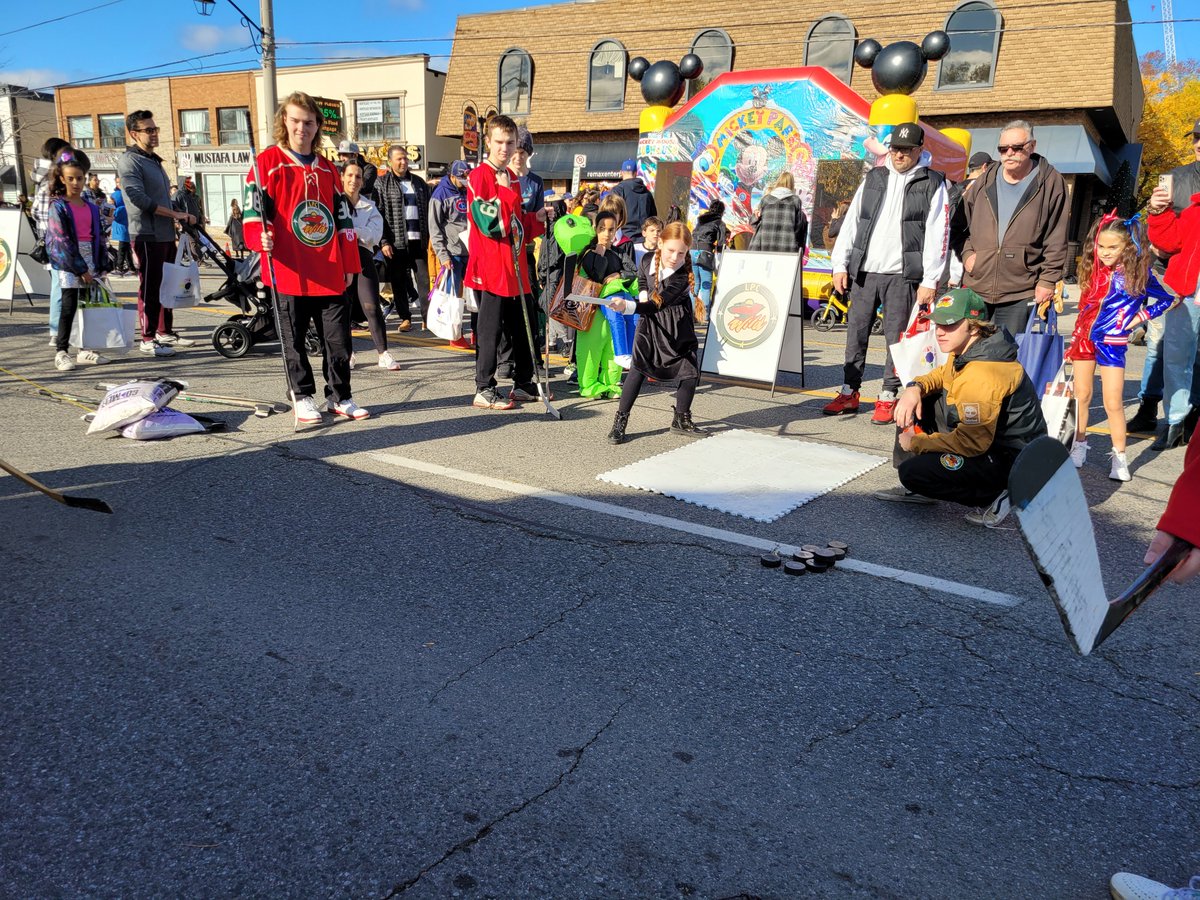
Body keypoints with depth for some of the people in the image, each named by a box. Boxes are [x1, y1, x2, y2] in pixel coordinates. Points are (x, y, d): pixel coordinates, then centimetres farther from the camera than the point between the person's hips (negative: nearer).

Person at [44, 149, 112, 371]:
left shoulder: (91, 207, 12)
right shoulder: (58, 206, -5)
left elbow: (99, 237, 13)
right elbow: (61, 240, -10)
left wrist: (102, 265, 4)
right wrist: (80, 269, -15)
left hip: (90, 260, 5)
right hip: (68, 262, -5)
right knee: (69, 306, -7)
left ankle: (85, 349, 15)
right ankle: (61, 352, -3)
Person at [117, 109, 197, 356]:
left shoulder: (154, 160, 19)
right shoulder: (129, 160, -8)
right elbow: (139, 199, -19)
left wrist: (182, 218, 15)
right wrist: (175, 214, -20)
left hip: (166, 234, 9)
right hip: (147, 235, -9)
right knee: (150, 288, -5)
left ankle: (165, 332, 23)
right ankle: (148, 339, 1)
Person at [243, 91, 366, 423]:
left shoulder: (327, 168, 15)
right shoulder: (268, 162, 0)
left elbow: (344, 217, 17)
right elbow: (253, 209, -5)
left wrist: (349, 263, 13)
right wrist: (261, 237, -25)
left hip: (330, 273, 4)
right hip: (289, 271, -3)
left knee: (338, 339, 5)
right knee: (294, 340, 6)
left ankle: (340, 397, 18)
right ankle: (302, 397, 20)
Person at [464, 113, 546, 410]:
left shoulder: (512, 178, 16)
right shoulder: (479, 176, -9)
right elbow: (489, 222, -19)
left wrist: (537, 218, 7)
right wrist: (507, 193, -18)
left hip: (515, 266, 8)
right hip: (489, 266, -8)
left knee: (521, 327, 13)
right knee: (490, 328, -5)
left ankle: (523, 383, 24)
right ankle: (484, 391, 4)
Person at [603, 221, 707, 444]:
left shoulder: (683, 275, -26)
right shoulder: (648, 260, -11)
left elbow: (657, 305, -37)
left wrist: (627, 306, -51)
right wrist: (643, 293, -1)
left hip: (678, 326, -1)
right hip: (650, 323, 1)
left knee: (690, 372, -2)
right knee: (639, 368, -11)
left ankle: (681, 420, 20)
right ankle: (620, 421, -5)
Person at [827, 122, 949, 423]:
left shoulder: (932, 184, 2)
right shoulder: (873, 178, 14)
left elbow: (937, 234, -4)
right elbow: (851, 222, 13)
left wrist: (930, 280, -10)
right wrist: (841, 265, 4)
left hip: (902, 274, -4)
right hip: (864, 271, 4)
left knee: (896, 337, -1)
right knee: (855, 332, 6)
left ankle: (888, 399, 7)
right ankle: (849, 393, 15)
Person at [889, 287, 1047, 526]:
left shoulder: (982, 376, -30)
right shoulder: (966, 349, -1)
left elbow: (972, 441, -30)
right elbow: (945, 374, 20)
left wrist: (916, 443, -18)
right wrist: (915, 388, -3)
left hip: (1009, 460, -10)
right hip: (986, 438, 10)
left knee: (912, 473, -20)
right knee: (916, 402, 9)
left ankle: (993, 495, -5)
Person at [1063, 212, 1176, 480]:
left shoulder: (1137, 275, -7)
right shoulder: (1094, 271, 3)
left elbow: (1165, 300, 5)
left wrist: (1135, 320, -4)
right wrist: (1074, 342, 11)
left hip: (1112, 343, -4)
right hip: (1084, 339, 4)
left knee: (1113, 403, -4)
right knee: (1081, 395, 11)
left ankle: (1119, 457, 7)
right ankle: (1079, 445, 24)